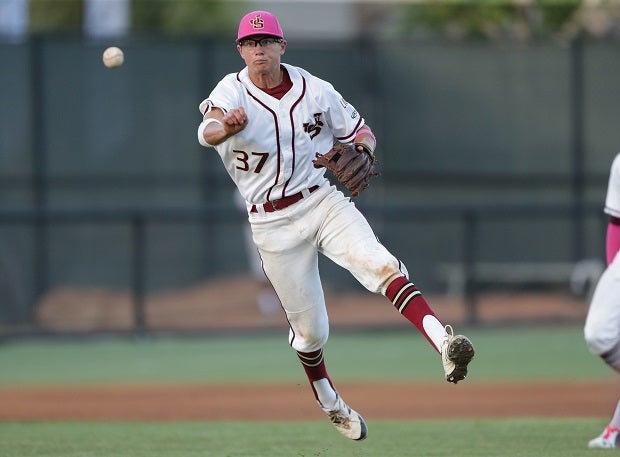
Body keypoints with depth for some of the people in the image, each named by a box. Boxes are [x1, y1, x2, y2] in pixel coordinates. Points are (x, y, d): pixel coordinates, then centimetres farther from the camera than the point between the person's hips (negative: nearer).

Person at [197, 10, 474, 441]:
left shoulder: (315, 90, -2)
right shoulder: (231, 93, -11)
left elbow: (360, 130, 10)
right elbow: (206, 131, -33)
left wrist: (363, 148, -16)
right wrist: (225, 127, -59)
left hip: (324, 200, 1)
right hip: (273, 223, -1)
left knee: (382, 266, -26)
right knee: (309, 329, 8)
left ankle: (446, 346, -41)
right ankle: (331, 405, 36)